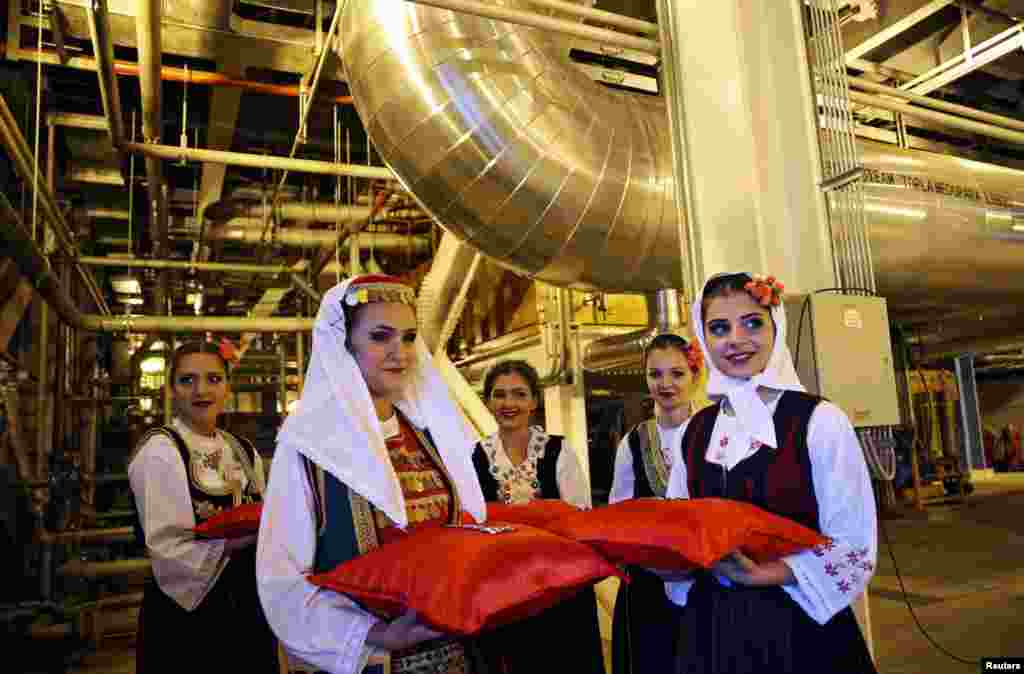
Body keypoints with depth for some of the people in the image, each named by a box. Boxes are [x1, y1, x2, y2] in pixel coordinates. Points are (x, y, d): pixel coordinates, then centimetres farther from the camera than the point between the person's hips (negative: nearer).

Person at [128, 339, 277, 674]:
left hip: (248, 607, 6)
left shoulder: (243, 451, 8)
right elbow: (167, 549, -18)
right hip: (187, 612, -6)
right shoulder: (160, 451, -11)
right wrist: (232, 541, -27)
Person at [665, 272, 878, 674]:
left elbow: (854, 548, -11)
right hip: (712, 628, 4)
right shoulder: (695, 431, 2)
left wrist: (765, 574, -23)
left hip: (799, 629, -4)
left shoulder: (819, 420, -10)